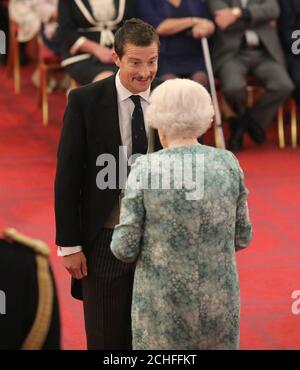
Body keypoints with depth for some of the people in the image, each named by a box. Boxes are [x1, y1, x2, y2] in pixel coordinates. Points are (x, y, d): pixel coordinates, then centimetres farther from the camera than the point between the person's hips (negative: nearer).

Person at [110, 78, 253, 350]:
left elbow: (125, 247, -10)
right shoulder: (227, 164, -4)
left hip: (165, 300, -3)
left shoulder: (145, 170, -13)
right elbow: (241, 236, 4)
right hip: (219, 298, 3)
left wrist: (121, 244, 13)